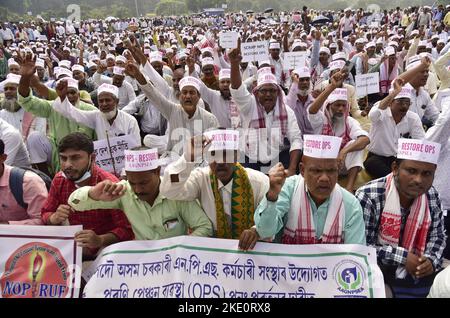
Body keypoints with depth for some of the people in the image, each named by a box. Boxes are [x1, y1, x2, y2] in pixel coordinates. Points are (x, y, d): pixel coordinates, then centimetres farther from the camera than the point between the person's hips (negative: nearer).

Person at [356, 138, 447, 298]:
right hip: (377, 274, -6)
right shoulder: (368, 197, -22)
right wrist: (402, 257, -21)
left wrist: (431, 260, -8)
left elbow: (438, 236, 11)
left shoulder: (432, 196, -3)